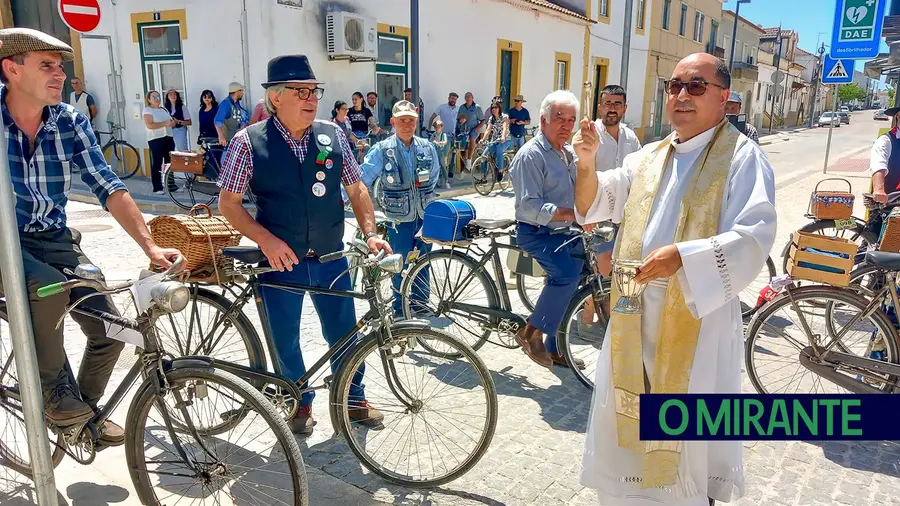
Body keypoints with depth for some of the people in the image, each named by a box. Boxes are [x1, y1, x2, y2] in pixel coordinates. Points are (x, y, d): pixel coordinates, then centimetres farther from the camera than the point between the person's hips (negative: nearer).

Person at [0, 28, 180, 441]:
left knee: (109, 332, -4)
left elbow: (108, 187, -8)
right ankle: (56, 393, -10)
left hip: (54, 239, 4)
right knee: (50, 286, -35)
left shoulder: (71, 121, -4)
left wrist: (150, 247, -17)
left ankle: (85, 410, 24)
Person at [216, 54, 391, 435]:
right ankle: (300, 404, 37)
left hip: (331, 259, 2)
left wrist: (370, 233, -7)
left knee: (344, 333, 13)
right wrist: (267, 240, -18)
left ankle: (353, 398, 36)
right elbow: (228, 203, -6)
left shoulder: (333, 136, -1)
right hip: (281, 261, -2)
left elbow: (356, 189, 6)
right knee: (286, 340, 13)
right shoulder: (249, 142, -9)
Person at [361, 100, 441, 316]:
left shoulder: (427, 148, 1)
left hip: (425, 217, 3)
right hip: (400, 219, -3)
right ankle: (400, 314, 24)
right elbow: (361, 179, -13)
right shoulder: (382, 150, -10)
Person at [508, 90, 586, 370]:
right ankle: (531, 332, -13)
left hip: (563, 233, 9)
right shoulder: (531, 155, -15)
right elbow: (530, 206, -23)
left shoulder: (569, 153, 13)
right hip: (536, 232, -9)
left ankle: (554, 348, 29)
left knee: (562, 284, 13)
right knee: (568, 273, -29)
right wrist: (572, 213, -30)